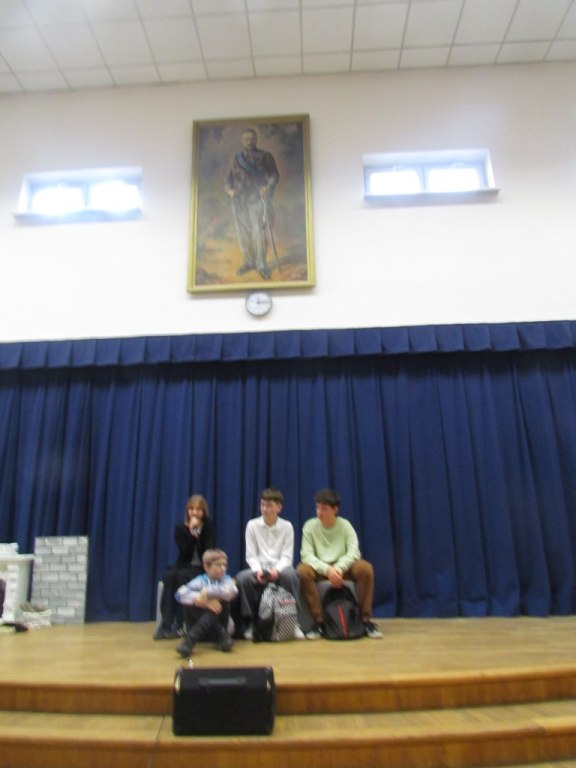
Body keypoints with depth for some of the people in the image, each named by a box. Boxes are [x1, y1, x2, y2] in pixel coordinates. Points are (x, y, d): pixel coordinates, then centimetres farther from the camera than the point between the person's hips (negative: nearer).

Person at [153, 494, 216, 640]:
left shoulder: (209, 527, -2)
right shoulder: (180, 528, 4)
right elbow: (184, 552, -12)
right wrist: (192, 532, -19)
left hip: (201, 568, -2)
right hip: (184, 566, 3)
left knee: (182, 576, -32)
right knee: (170, 575, -30)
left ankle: (180, 624, -27)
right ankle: (166, 623, -29)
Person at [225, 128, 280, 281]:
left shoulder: (265, 157, 6)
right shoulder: (236, 159, 15)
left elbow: (274, 175, 0)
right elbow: (229, 178, 16)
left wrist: (268, 187, -21)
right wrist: (229, 189, -6)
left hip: (257, 199, -3)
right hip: (239, 200, 4)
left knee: (259, 232, -13)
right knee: (243, 232, 5)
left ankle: (261, 265, -5)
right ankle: (248, 261, 19)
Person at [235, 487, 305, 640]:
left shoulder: (287, 526, 1)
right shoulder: (252, 525, 2)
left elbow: (287, 556, -3)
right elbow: (251, 556, 1)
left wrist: (277, 570, -23)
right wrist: (258, 570, -19)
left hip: (279, 570, -1)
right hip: (259, 570, 1)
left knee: (290, 574, -36)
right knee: (242, 577, -31)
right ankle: (250, 622, -10)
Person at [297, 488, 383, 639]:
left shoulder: (345, 525, -5)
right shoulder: (310, 526, -7)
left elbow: (354, 552, -14)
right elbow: (306, 555, -14)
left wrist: (338, 568, -31)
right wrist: (327, 569, -29)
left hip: (343, 568, 0)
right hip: (319, 569, 0)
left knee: (365, 568, -28)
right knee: (302, 570, -32)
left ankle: (366, 619, -13)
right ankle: (318, 620, -19)